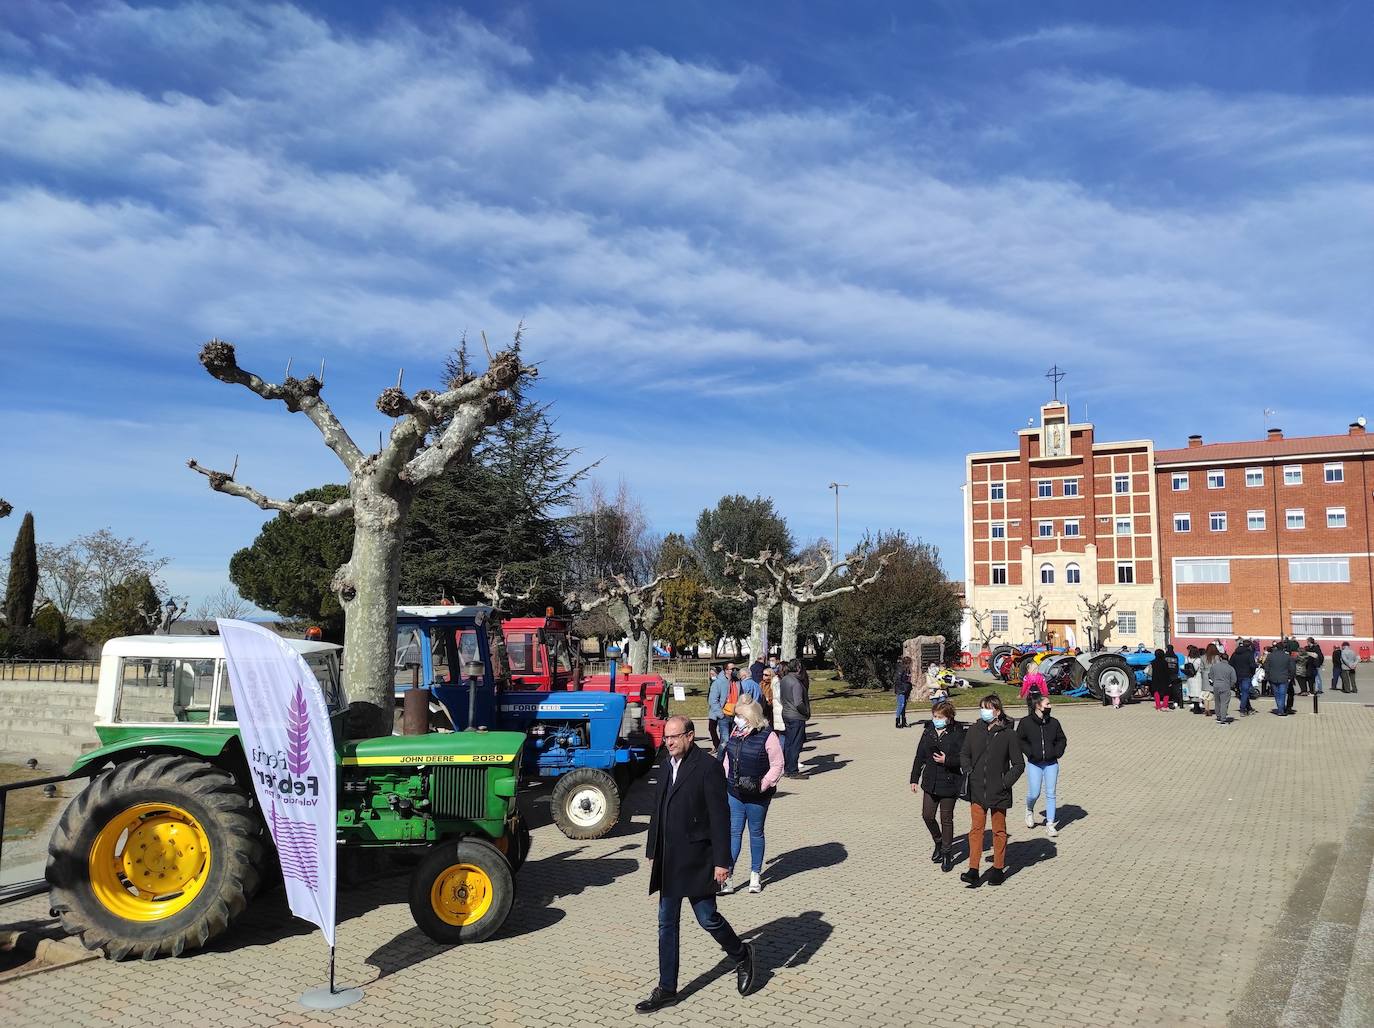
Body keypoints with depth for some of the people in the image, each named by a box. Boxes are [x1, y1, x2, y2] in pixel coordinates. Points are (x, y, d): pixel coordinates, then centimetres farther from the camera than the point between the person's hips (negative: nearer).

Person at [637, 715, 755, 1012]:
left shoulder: (708, 767, -14)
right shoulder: (667, 767, 9)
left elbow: (720, 817, -15)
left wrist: (722, 860, -16)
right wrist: (653, 853, 17)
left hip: (696, 860, -7)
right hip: (669, 862, 7)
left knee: (707, 917, 4)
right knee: (666, 924, 11)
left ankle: (741, 955, 31)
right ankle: (667, 990, 21)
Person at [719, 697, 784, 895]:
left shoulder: (767, 736, -15)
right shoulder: (736, 733, 3)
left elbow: (777, 766, -12)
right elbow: (728, 758, 15)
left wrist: (763, 785, -17)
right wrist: (725, 779, 7)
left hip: (756, 797, -4)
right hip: (734, 793, 4)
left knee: (756, 833, 11)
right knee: (734, 833, 5)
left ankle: (755, 876, 26)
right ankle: (727, 878, 7)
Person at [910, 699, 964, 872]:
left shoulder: (957, 734, -11)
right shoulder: (928, 733, 3)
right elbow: (920, 757, 8)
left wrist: (947, 760, -24)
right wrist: (914, 778, 9)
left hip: (949, 783, -5)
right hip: (930, 782, 5)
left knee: (946, 819, 6)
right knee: (927, 815, 7)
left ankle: (947, 852, 21)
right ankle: (938, 843, 32)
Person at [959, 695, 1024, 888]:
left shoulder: (1008, 734, -9)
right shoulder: (973, 731, 0)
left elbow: (1019, 764, -3)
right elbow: (964, 755, 14)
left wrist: (1006, 781, -11)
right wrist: (969, 772, -1)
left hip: (998, 792, -2)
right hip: (977, 791, 2)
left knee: (999, 830, 12)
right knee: (976, 828, 2)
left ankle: (998, 868, 24)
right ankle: (973, 870, 4)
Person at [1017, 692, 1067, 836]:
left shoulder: (1054, 722, 2)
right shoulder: (1025, 722, -7)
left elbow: (1062, 739, 14)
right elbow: (1019, 740, -1)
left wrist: (1057, 753, -1)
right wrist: (1030, 752, -11)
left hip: (1051, 764, 3)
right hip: (1034, 764, -3)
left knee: (1050, 794, 2)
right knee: (1034, 793, -3)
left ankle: (1050, 824, 10)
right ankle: (1029, 811, 30)